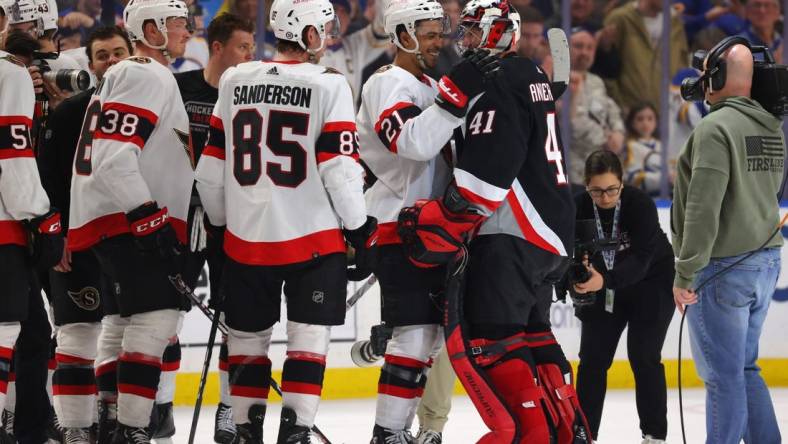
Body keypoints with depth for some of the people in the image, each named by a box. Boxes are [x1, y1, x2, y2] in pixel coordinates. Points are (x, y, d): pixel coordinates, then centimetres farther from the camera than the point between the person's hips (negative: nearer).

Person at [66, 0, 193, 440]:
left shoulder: (158, 78, 23)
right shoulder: (144, 77, -12)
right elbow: (114, 155, -23)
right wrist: (147, 215, -26)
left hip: (128, 221, 11)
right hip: (129, 220, -11)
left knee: (123, 324, 14)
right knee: (155, 317, -16)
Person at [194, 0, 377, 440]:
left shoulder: (235, 82, 5)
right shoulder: (329, 85, -7)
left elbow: (212, 167, 8)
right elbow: (340, 168, -11)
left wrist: (220, 224, 21)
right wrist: (361, 229, 0)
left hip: (246, 237, 4)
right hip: (314, 238, -4)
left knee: (248, 339, 14)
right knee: (309, 338, 1)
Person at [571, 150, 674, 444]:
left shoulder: (640, 204, -29)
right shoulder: (579, 208, -18)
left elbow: (640, 259, -37)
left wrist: (605, 280, -52)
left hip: (651, 281, -4)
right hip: (603, 287, 4)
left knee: (643, 357, -8)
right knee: (592, 358, 1)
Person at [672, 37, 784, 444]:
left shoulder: (715, 128, -17)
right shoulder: (772, 129, 9)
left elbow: (703, 209, -22)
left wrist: (685, 275, -18)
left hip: (723, 269, -8)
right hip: (766, 260, 8)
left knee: (723, 374, -2)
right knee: (743, 368, 16)